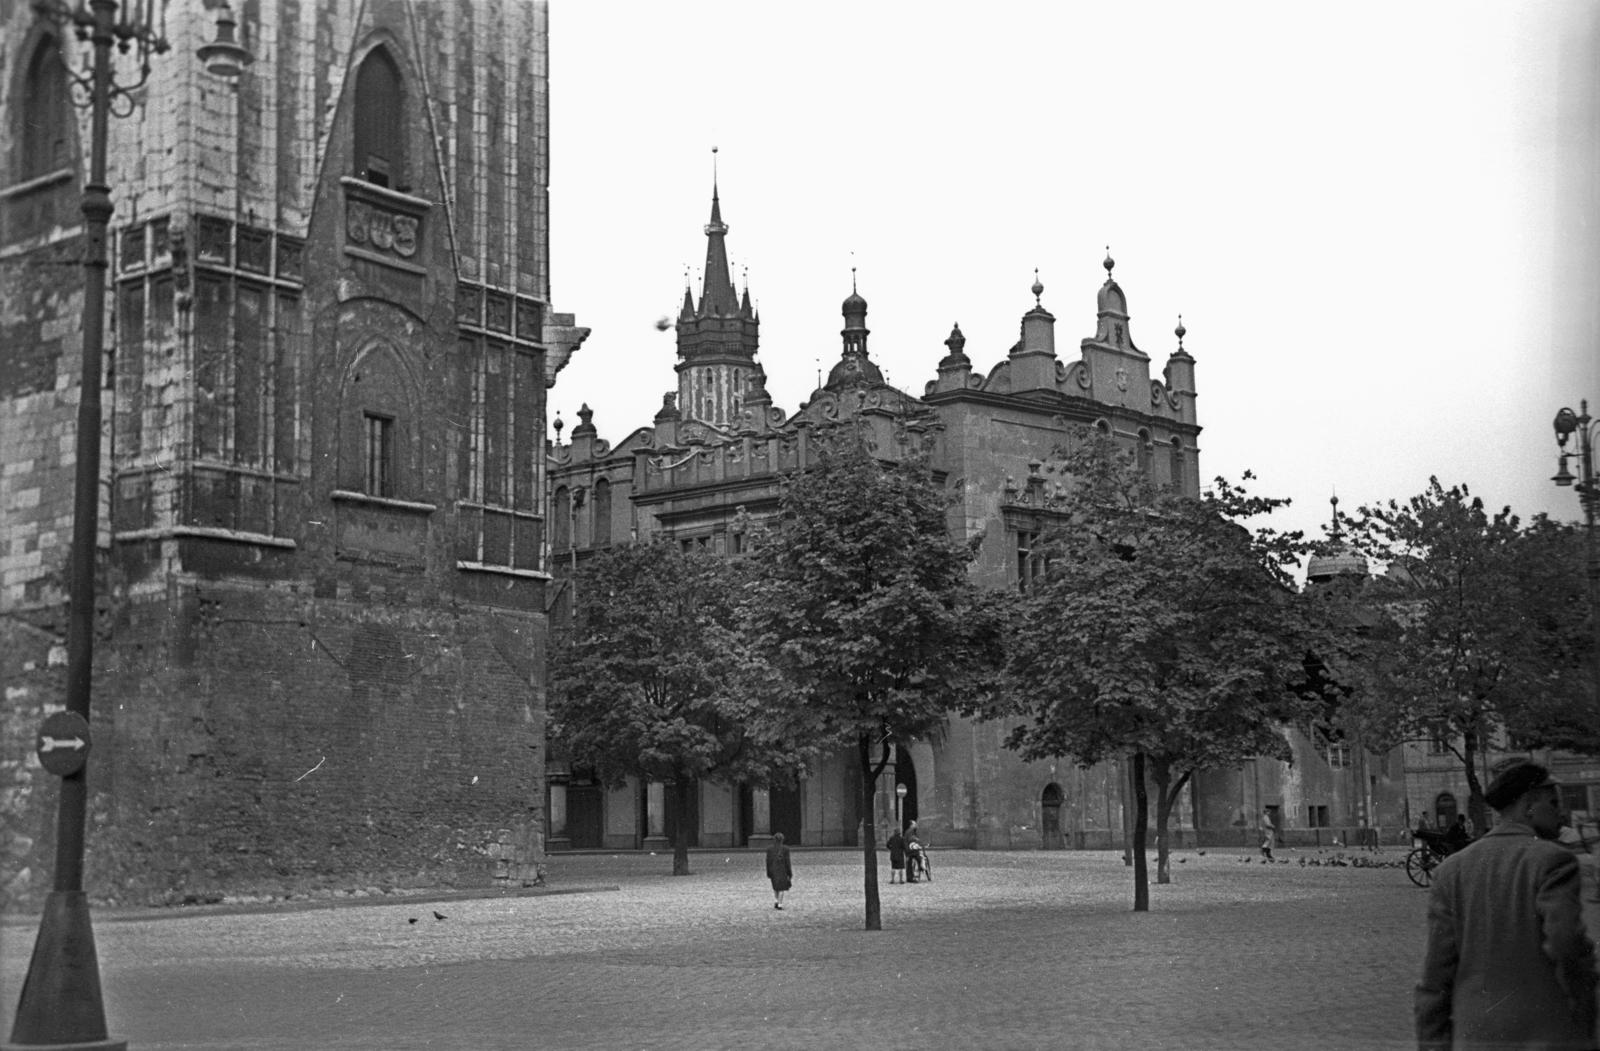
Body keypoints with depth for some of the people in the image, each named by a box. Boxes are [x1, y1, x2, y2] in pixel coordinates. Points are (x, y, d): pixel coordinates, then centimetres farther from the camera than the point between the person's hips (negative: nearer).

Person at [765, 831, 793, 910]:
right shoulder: (785, 849, -10)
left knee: (775, 887, 20)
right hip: (782, 870, -2)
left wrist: (768, 873, 6)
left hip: (773, 870, 2)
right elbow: (787, 862, -8)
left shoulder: (769, 849, -4)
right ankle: (780, 904, 2)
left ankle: (775, 901, 4)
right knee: (781, 888, 6)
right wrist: (789, 874, 0)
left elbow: (768, 862, -1)